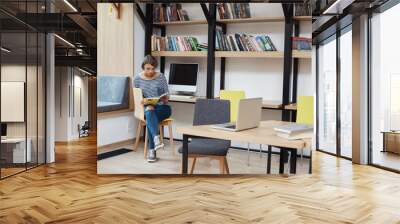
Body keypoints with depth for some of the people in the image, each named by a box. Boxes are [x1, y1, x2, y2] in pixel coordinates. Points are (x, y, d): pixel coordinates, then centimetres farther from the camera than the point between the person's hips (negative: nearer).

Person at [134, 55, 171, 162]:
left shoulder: (161, 77, 2)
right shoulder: (137, 79, 4)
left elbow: (166, 94, 4)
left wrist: (164, 99, -21)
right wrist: (147, 105, -16)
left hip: (162, 107, -1)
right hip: (146, 107, 1)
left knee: (150, 119, -34)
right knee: (150, 113, -38)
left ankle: (151, 150, -36)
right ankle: (156, 138, -56)